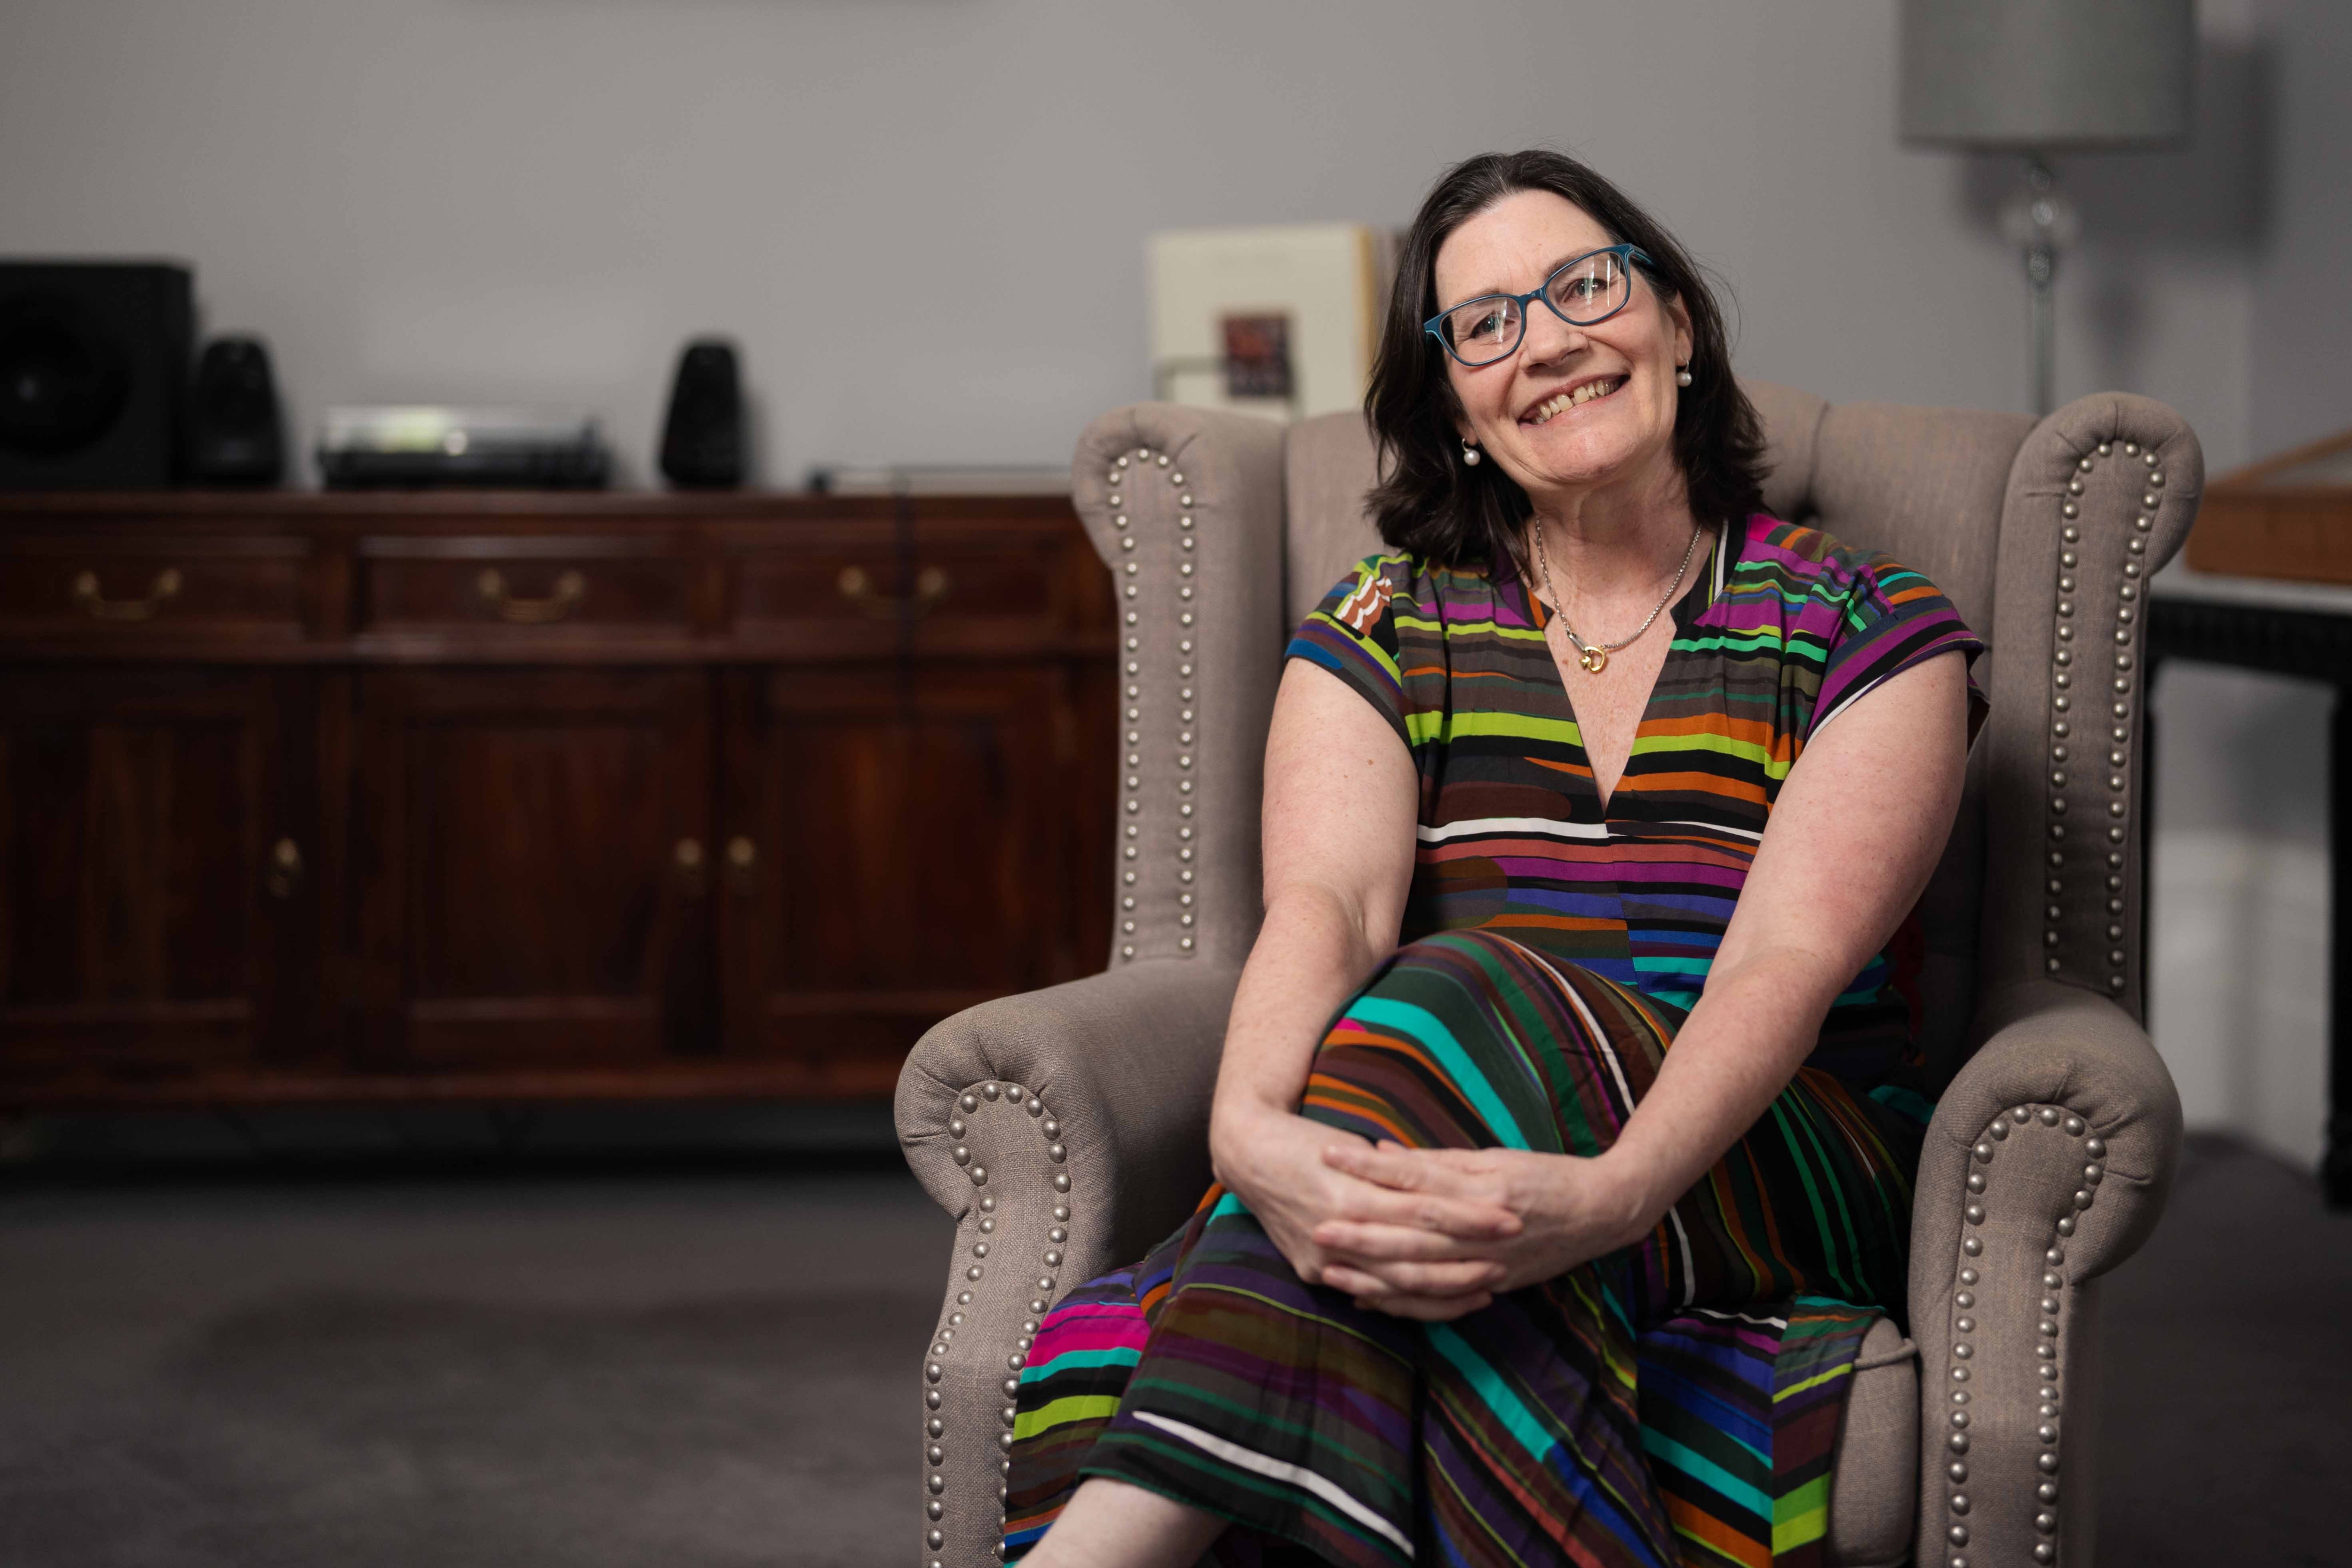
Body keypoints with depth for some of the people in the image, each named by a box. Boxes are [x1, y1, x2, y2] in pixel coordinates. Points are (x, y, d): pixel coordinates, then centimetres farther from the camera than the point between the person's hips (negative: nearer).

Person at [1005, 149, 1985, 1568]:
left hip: (1781, 1179, -2)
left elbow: (1791, 959, -11)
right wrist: (1252, 1128, -32)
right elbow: (1327, 904, -7)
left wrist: (1612, 1195, -32)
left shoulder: (1873, 636, 5)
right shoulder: (1382, 637, 13)